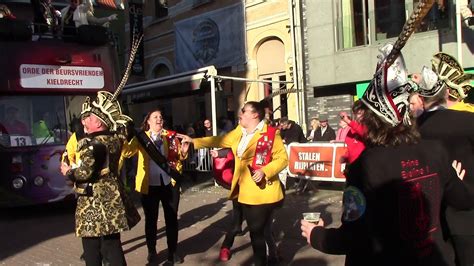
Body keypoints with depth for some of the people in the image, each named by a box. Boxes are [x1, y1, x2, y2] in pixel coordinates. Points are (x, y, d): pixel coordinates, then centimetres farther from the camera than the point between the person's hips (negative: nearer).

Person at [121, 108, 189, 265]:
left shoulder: (170, 136, 3)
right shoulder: (141, 138, -1)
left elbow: (178, 157, 5)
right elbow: (126, 152, -15)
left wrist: (183, 153, -17)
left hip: (169, 183, 1)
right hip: (149, 185, -1)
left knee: (171, 218, 11)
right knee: (150, 219, 13)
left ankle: (173, 251, 26)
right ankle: (151, 251, 31)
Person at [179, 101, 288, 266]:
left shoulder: (270, 133, -11)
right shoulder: (239, 132, 10)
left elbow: (282, 159, -12)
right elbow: (220, 140, 14)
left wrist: (264, 171, -25)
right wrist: (194, 141, 13)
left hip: (263, 192, -7)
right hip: (245, 192, 7)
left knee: (257, 231, -1)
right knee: (256, 230, 16)